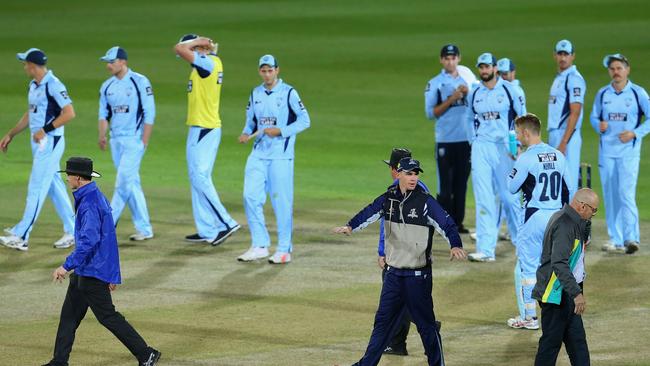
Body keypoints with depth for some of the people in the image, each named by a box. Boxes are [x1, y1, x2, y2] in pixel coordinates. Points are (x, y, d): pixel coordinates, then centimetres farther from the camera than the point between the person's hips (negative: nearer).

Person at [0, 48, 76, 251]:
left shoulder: (53, 85, -17)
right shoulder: (34, 85, 12)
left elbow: (69, 113, -23)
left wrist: (45, 129, -22)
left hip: (50, 142, -10)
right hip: (39, 143, 10)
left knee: (36, 189, -7)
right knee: (54, 187, 12)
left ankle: (20, 237, -7)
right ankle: (72, 232, 18)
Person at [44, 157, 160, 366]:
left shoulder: (89, 203, -20)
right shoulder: (98, 198, 13)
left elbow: (89, 240, -29)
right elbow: (106, 236, 19)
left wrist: (67, 266, -29)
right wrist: (111, 274, 23)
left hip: (93, 271, -10)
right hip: (84, 271, 10)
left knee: (107, 316, -5)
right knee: (69, 314, 12)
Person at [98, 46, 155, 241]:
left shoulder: (140, 82, -8)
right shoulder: (107, 86, 10)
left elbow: (149, 113, -9)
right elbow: (104, 113, 13)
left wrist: (144, 141, -14)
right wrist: (102, 135, -4)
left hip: (134, 139, -7)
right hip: (116, 141, 7)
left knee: (123, 181, -11)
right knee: (131, 184, 7)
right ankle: (144, 229, 11)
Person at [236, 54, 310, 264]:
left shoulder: (288, 93, -6)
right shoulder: (255, 94, 11)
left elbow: (304, 120, -6)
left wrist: (280, 131, -16)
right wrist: (246, 133, 0)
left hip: (281, 154, -5)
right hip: (258, 153, 5)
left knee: (282, 201, -3)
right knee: (250, 197, -2)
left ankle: (284, 249, 5)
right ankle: (259, 246, 7)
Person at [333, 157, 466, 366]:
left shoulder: (425, 202, -11)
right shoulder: (388, 198, 3)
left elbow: (446, 223, -18)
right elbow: (368, 214, -7)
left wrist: (455, 245, -37)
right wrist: (350, 227, -28)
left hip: (418, 276, -5)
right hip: (393, 273, 5)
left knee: (425, 323, 0)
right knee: (383, 320, 13)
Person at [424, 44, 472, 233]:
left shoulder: (467, 81, 13)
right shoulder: (435, 84, 1)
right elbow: (430, 113, -5)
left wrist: (468, 94, -8)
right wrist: (451, 100, -15)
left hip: (465, 140, 4)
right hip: (445, 140, -4)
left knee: (461, 184, 6)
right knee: (445, 185, -5)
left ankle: (458, 222, 12)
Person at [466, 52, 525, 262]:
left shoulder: (509, 90, -1)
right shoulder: (474, 94, 9)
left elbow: (522, 117, 3)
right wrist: (473, 141, 9)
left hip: (504, 148, -3)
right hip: (480, 149, 3)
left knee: (509, 197, 3)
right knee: (483, 199, -4)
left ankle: (522, 242, 22)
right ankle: (485, 250, -6)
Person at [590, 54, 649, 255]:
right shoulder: (603, 94, 9)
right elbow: (594, 116, 16)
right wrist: (599, 125, -7)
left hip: (629, 151, -4)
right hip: (607, 151, 4)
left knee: (626, 193, -16)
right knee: (610, 196, 5)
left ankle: (631, 238, -19)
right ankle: (616, 240, 11)